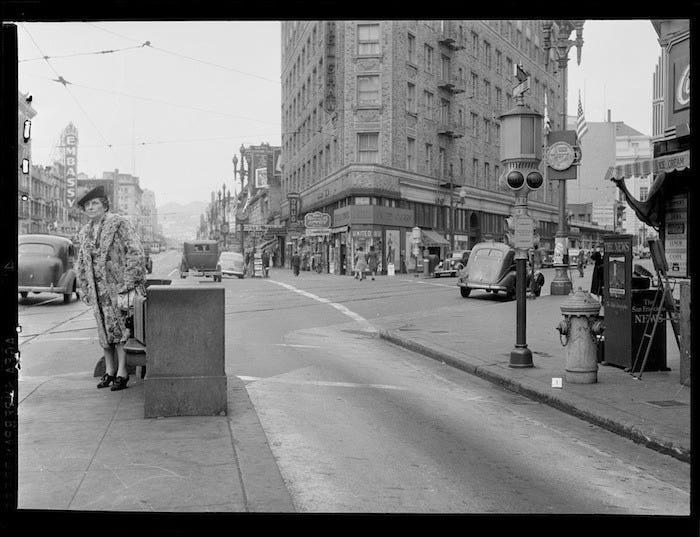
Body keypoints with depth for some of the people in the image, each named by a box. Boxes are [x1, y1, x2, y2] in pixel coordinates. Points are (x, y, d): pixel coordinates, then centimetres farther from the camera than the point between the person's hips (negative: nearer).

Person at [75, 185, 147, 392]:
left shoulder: (119, 224, -4)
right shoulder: (84, 233, 15)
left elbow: (135, 253, -10)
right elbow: (81, 264, 22)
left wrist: (129, 284, -14)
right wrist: (84, 289, 14)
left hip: (119, 285, -6)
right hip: (98, 288, 6)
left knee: (120, 327, -8)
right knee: (104, 329, 8)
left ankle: (122, 372, -2)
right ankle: (109, 370, 17)